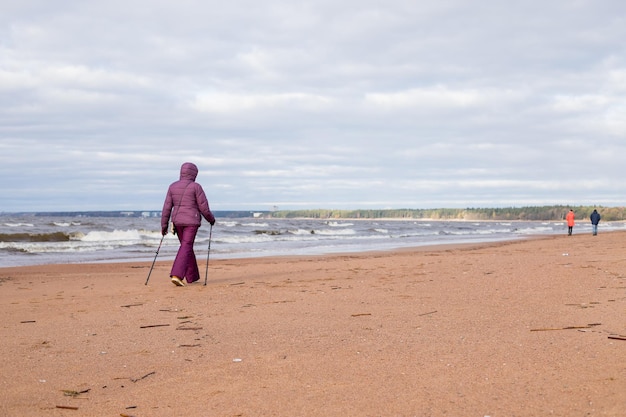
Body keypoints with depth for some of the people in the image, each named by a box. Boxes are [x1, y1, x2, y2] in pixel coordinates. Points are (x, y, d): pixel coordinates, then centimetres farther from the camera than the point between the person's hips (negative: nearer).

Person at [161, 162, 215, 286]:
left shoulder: (173, 186, 5)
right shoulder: (196, 187, -8)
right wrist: (211, 219, 9)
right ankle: (176, 275, -23)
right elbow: (204, 207, -8)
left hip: (177, 221, 5)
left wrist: (164, 225, 6)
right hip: (191, 221, -5)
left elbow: (167, 207, 2)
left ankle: (192, 277, 24)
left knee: (187, 247, 18)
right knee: (186, 248, -8)